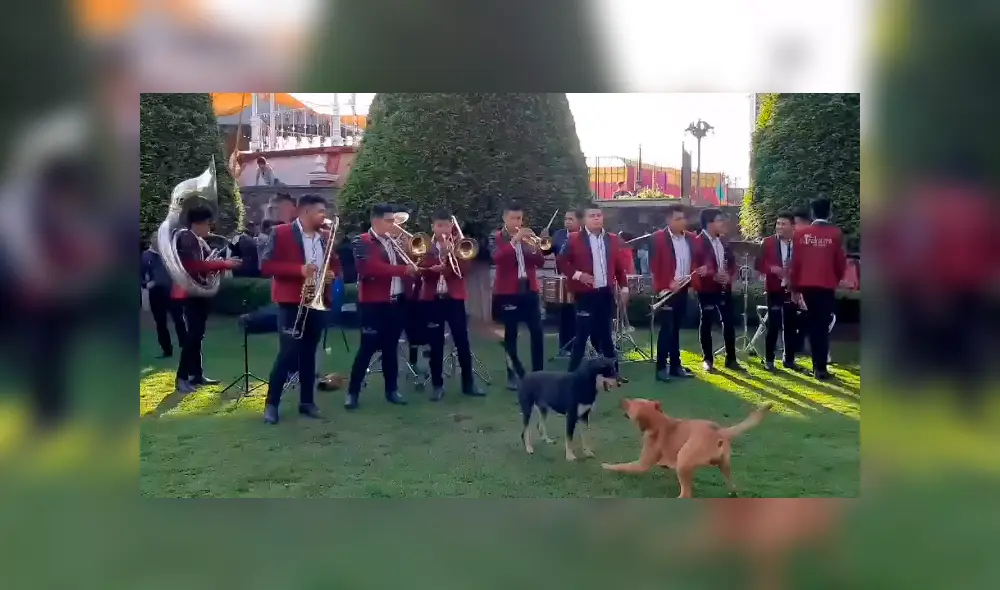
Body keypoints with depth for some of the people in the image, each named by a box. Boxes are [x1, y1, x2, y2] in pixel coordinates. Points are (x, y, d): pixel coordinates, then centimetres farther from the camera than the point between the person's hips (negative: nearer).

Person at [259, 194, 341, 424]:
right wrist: (299, 270, -22)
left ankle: (307, 401, 19)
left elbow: (335, 265, 21)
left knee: (309, 353, 11)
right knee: (288, 352, -7)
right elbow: (265, 266, -11)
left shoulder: (326, 236, 11)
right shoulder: (280, 233, -5)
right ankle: (271, 403, 5)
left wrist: (332, 274, -4)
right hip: (291, 302, -5)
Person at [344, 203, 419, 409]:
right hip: (373, 304, -6)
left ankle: (391, 389, 19)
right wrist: (403, 270, -24)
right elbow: (372, 267, -22)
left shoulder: (393, 242, 16)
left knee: (390, 348, 12)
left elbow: (405, 263, 15)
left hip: (396, 303, 6)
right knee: (368, 348, -3)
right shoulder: (362, 242, -7)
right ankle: (353, 392, 5)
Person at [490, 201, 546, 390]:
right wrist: (515, 240, -27)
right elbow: (497, 258, -20)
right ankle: (513, 374, 11)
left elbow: (540, 262, 3)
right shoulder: (496, 238, 0)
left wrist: (533, 247, -15)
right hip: (508, 292, -3)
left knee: (537, 332, -2)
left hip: (529, 290, 3)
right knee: (510, 334, 2)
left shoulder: (527, 236, 12)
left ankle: (538, 372, 6)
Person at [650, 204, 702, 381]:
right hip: (666, 290, -5)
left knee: (676, 328, 12)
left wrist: (693, 277, -4)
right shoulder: (657, 238, -7)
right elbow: (654, 266, -11)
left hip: (683, 289, 5)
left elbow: (696, 261, 16)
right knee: (666, 329, -5)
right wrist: (666, 285, -18)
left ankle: (675, 365, 17)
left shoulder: (691, 239, 10)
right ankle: (661, 367, 1)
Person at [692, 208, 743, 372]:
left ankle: (731, 359, 16)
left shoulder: (723, 241, 12)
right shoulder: (698, 242, -11)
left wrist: (729, 276, -5)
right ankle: (707, 359, 11)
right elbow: (695, 266, -16)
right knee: (706, 323, 3)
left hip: (724, 287, 6)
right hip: (707, 288, -6)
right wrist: (713, 276, -24)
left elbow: (732, 261, 14)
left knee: (728, 322, 7)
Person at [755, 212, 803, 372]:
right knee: (773, 324, 1)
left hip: (792, 289, 2)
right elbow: (759, 264, -2)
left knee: (791, 325, 8)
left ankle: (789, 359, 18)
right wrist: (772, 269, -19)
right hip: (774, 289, -2)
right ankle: (769, 359, 10)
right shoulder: (767, 242, 0)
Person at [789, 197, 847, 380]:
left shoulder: (800, 233, -1)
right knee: (823, 326, 2)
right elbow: (841, 262, 1)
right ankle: (820, 367, -1)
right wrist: (837, 279, 20)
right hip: (827, 286, -2)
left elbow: (795, 262, 1)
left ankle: (817, 365, 16)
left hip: (806, 285, 2)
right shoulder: (836, 234, -5)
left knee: (812, 325, 12)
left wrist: (794, 286, 9)